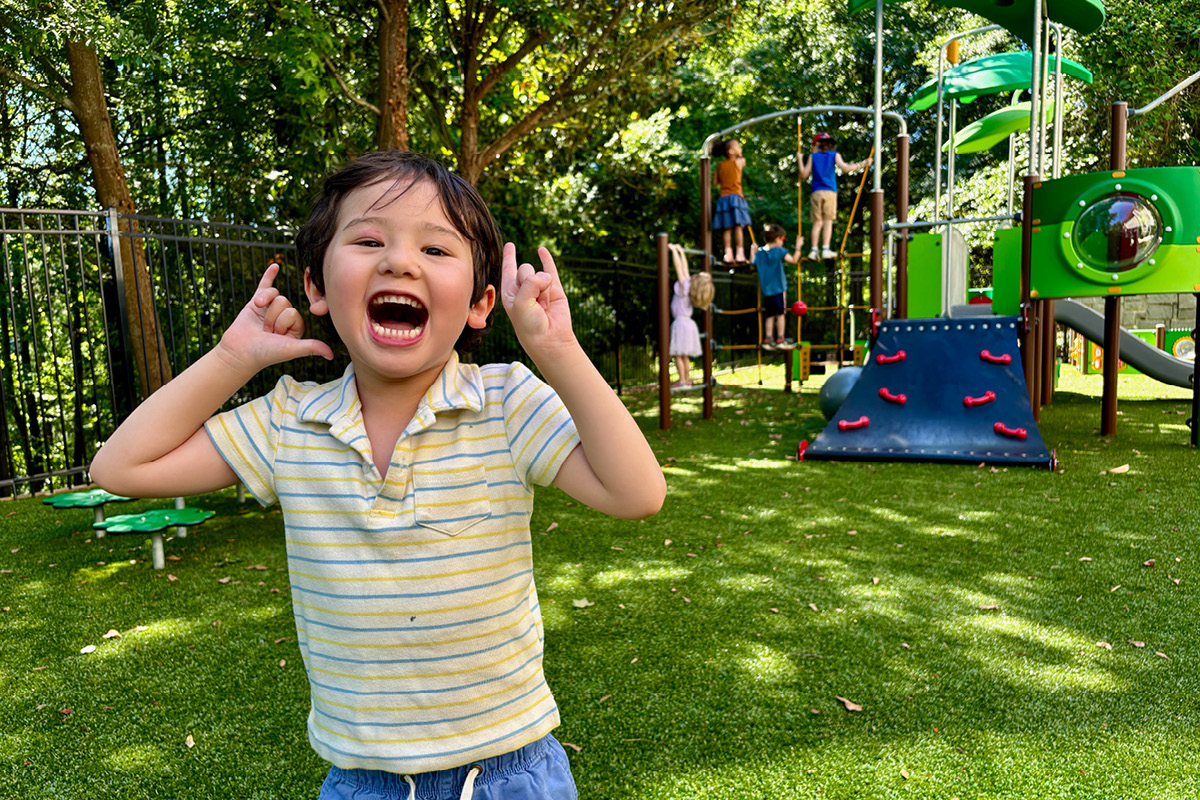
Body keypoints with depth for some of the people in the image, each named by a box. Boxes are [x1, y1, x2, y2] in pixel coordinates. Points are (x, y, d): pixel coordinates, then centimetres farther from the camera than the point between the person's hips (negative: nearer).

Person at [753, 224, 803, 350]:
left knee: (770, 316, 9)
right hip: (778, 288, -5)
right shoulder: (779, 250, -9)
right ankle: (780, 340, 3)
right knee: (780, 314, 2)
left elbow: (753, 266, 18)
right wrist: (798, 247, -9)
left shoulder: (759, 252, 6)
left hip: (766, 291, 5)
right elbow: (793, 260, -19)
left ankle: (768, 340, 6)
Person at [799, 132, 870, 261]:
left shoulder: (813, 156, 11)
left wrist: (800, 160, 24)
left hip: (816, 192, 1)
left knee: (817, 222, 3)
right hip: (830, 192, -1)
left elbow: (804, 175, 10)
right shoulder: (835, 155, 9)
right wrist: (861, 164, 6)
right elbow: (845, 169, -5)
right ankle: (825, 249, -11)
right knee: (828, 221, -1)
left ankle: (814, 250, -5)